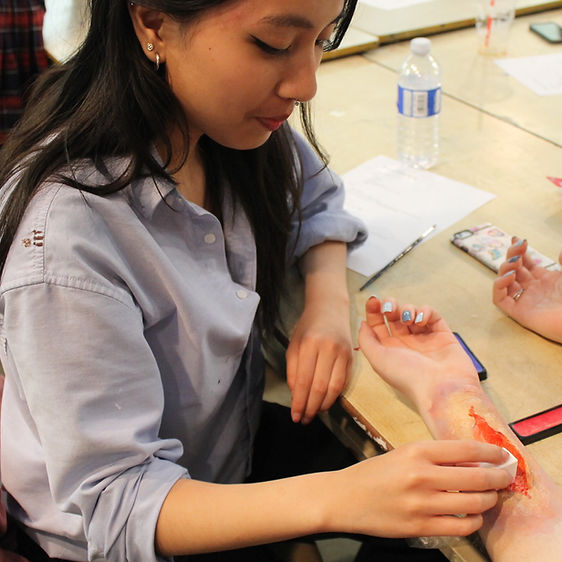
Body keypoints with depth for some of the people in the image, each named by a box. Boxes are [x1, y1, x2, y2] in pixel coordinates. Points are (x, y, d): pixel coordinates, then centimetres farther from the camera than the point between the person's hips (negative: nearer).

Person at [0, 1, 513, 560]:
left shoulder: (226, 118, -15)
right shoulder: (67, 238, -35)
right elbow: (113, 505, -30)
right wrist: (336, 499, -42)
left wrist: (328, 302, -15)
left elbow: (314, 199, 6)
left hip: (233, 444, 6)